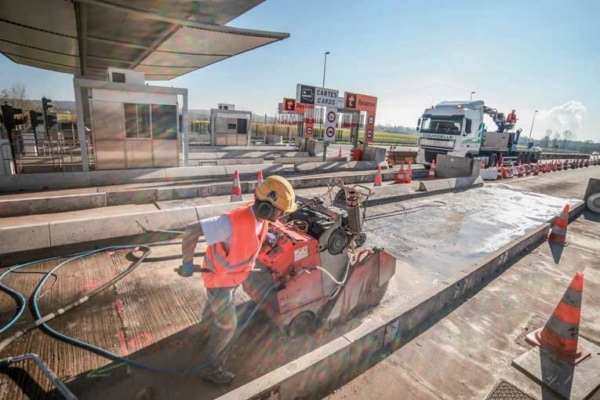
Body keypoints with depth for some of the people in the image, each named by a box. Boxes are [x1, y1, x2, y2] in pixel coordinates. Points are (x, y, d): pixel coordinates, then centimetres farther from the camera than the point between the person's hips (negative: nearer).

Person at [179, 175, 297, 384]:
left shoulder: (260, 215, -18)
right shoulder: (233, 223, -43)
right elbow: (191, 230, -38)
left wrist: (263, 235, 6)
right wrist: (187, 263, -28)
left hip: (233, 274, 8)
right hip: (219, 276, -8)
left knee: (217, 304, 35)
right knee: (228, 324, 6)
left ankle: (207, 326, 68)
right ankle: (211, 368, 30)